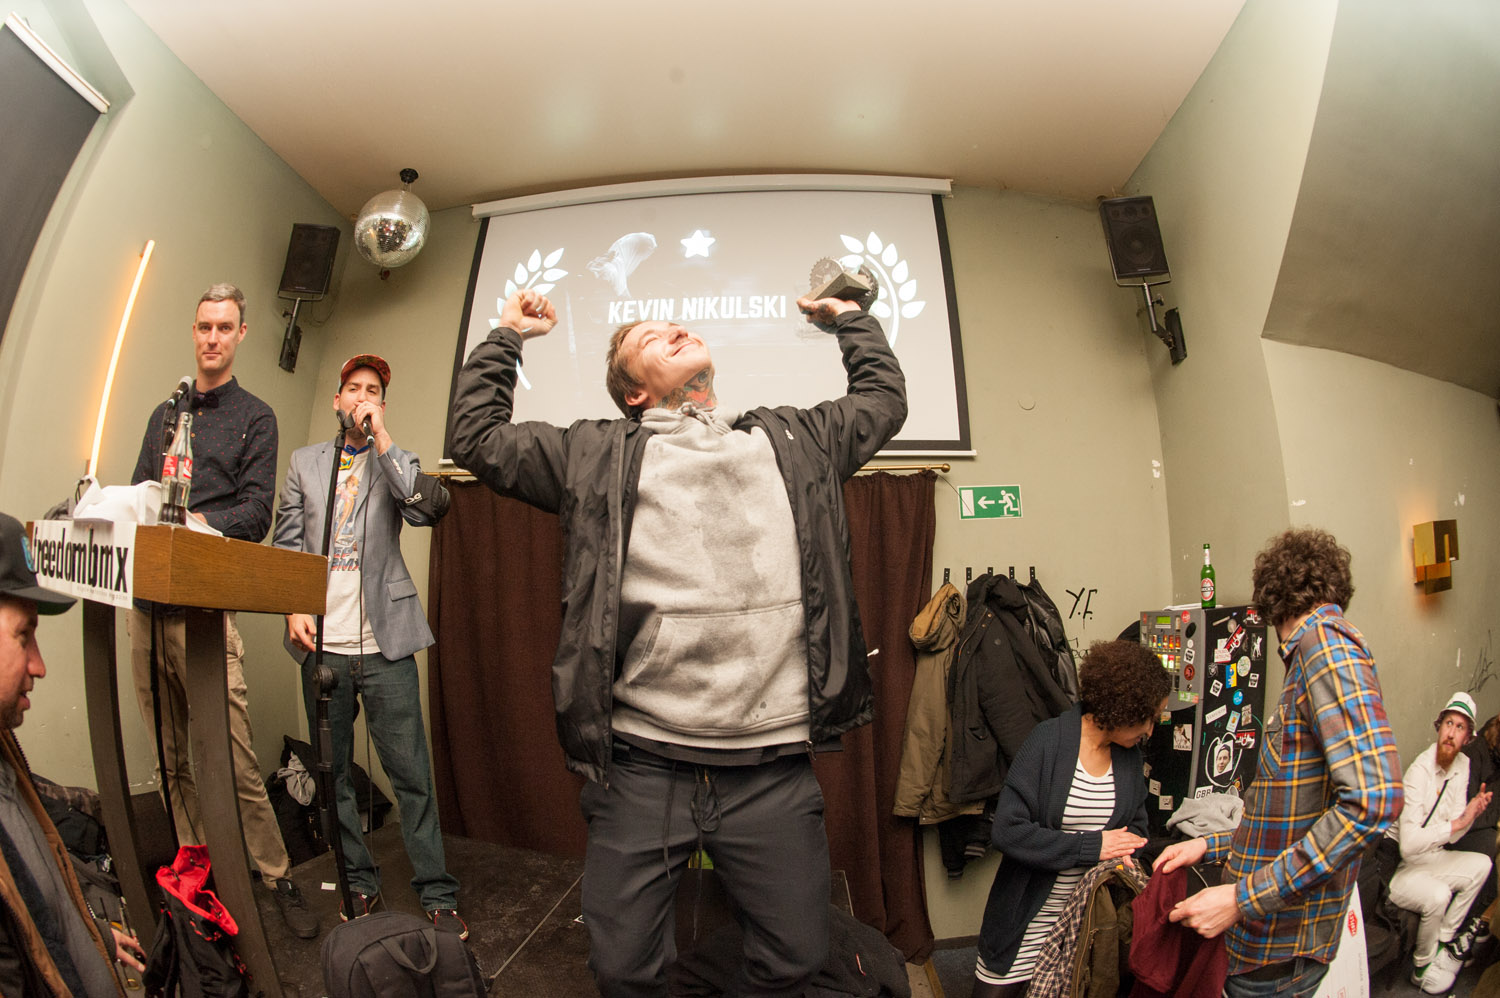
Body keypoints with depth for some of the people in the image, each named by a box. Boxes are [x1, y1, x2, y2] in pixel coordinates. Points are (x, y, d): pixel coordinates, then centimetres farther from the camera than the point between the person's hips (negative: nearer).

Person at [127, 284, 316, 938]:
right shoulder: (164, 414, 21)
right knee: (170, 756, 10)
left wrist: (202, 524, -22)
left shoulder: (255, 417, 6)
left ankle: (277, 878, 2)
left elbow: (257, 511, -3)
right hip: (147, 597, 6)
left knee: (233, 757, -8)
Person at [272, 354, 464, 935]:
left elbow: (429, 508, -11)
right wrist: (294, 607, -4)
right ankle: (359, 886, 24)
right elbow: (286, 543, 11)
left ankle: (437, 896, 6)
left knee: (411, 774, -2)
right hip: (322, 645, 3)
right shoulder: (305, 462, 15)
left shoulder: (395, 461, 10)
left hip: (384, 644, -2)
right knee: (332, 775, 10)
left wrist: (382, 440, -10)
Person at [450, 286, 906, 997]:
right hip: (640, 769, -1)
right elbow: (477, 437, 12)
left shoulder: (797, 440, 13)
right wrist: (507, 336, 18)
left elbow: (883, 399, 27)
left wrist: (848, 318, 35)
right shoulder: (596, 454, 7)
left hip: (775, 771, 2)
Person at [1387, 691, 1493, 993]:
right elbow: (1409, 843, -29)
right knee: (1438, 895, -30)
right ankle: (1422, 966, -4)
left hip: (1430, 857, 9)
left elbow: (1451, 835, 2)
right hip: (1396, 866, -9)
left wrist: (1471, 813, -16)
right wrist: (1457, 823, -28)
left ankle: (1445, 940, 12)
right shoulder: (1419, 771, -24)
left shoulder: (1462, 765, 1)